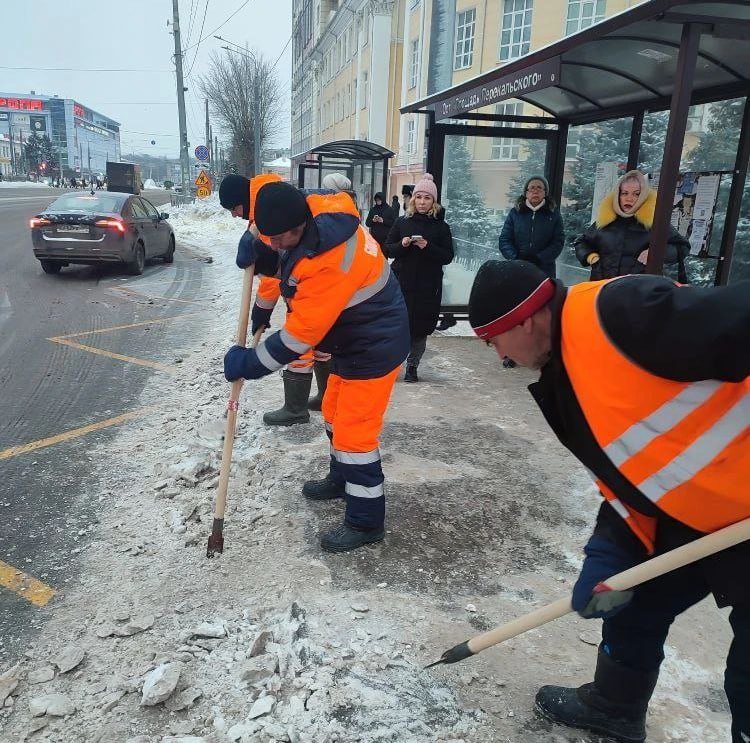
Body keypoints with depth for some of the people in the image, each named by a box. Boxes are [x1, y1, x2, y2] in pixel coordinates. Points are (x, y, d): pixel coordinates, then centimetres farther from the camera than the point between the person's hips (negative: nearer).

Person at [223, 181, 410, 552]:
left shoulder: (331, 261, -34)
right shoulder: (312, 212, -7)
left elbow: (300, 334, -29)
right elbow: (286, 263, 12)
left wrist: (249, 363, -18)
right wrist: (258, 252, -10)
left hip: (375, 346, -10)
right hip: (353, 338, 10)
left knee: (353, 432, -4)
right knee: (335, 413, 23)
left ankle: (366, 521, 12)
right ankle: (341, 479, 46)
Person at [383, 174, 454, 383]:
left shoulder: (441, 226, 4)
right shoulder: (402, 222, 7)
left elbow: (448, 256, 0)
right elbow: (387, 249, 7)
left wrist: (428, 247, -16)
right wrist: (402, 244, -13)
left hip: (428, 287, 0)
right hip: (401, 283, 1)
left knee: (420, 327, 4)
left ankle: (412, 366, 18)